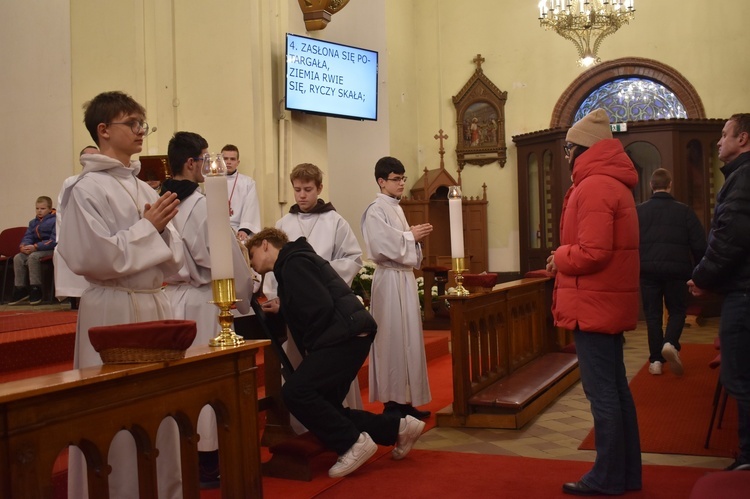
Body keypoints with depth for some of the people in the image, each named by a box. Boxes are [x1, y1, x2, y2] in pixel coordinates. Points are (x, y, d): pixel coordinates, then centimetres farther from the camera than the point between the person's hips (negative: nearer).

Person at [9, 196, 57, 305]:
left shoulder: (55, 221, -9)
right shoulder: (33, 222, 16)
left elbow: (54, 240, -18)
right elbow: (27, 237, 14)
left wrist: (35, 247, -23)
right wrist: (23, 246, -12)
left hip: (51, 250, -8)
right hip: (34, 249, 8)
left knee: (33, 257, -33)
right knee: (18, 258, -13)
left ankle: (35, 289, -25)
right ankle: (20, 289, -11)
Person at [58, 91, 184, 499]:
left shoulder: (145, 189, 12)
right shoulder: (87, 189, -8)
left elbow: (171, 261, 13)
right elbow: (92, 258, -18)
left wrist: (163, 228, -6)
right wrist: (147, 227, -11)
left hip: (154, 305, 7)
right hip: (114, 310, -7)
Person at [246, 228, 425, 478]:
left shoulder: (293, 262, -7)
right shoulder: (292, 264, 25)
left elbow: (320, 307, -18)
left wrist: (309, 346, -8)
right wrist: (279, 309, 14)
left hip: (345, 334, -10)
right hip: (344, 336, 10)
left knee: (295, 391, -19)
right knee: (326, 407, 9)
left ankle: (353, 442, -8)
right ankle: (399, 427, 16)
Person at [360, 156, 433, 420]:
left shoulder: (396, 209, 17)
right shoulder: (375, 210, -11)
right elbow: (382, 245, -22)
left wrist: (414, 235, 4)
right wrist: (411, 236, -12)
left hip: (405, 278, 9)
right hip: (390, 279, -9)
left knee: (407, 337, 10)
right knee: (393, 339, -5)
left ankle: (405, 399, 17)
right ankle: (392, 401, 3)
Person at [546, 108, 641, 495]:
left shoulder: (593, 187, -17)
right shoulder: (613, 183, 16)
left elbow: (592, 253, -24)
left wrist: (559, 258, -7)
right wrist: (565, 257, 9)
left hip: (594, 303, -10)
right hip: (608, 301, 10)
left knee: (601, 392, -2)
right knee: (615, 388, 15)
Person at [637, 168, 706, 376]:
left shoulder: (638, 210, 2)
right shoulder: (684, 210, 0)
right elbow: (699, 244, -1)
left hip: (648, 270, 1)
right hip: (676, 269, -1)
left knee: (653, 314, 8)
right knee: (677, 310, 14)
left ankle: (655, 360, 7)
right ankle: (670, 344, -12)